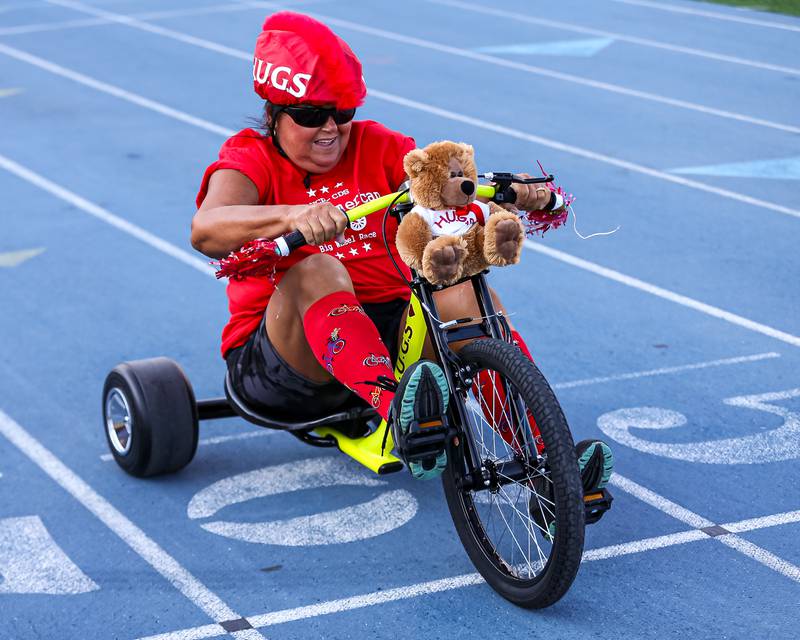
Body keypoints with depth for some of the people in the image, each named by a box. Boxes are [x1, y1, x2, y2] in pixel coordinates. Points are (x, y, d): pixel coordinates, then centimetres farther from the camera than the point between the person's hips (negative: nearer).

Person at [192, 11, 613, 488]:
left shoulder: (374, 146, 12)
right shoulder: (251, 159, 0)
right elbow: (207, 230, -23)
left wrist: (520, 191, -25)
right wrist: (293, 216, -42)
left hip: (385, 334, 3)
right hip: (283, 358, -3)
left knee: (463, 285, -23)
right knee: (317, 271, -32)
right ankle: (398, 411, -58)